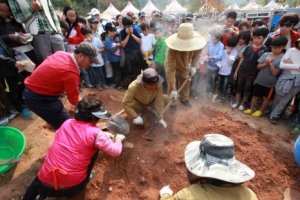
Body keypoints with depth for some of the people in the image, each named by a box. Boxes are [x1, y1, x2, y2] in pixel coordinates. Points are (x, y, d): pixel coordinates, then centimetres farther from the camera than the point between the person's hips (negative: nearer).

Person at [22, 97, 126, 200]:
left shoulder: (67, 123, 1)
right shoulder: (95, 133, -16)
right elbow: (116, 152, -4)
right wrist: (118, 138, 16)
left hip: (45, 184, 5)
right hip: (71, 188, -4)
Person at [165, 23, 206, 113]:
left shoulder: (194, 44, -33)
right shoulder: (172, 51, -45)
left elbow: (198, 52, -8)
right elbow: (170, 70, -45)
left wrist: (193, 66, -21)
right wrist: (173, 89, -46)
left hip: (185, 66, 4)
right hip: (172, 67, -4)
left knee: (186, 83, 16)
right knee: (172, 87, -6)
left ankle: (184, 99, 39)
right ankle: (172, 104, 13)